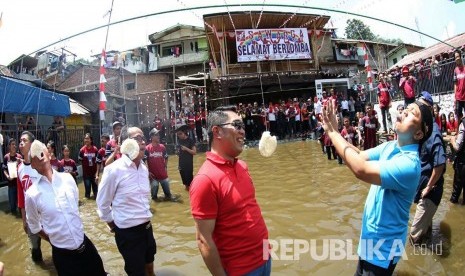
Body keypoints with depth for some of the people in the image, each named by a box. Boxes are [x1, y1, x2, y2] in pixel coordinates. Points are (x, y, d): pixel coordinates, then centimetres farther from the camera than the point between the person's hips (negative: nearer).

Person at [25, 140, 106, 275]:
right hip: (62, 253, -3)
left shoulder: (67, 178, -4)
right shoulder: (32, 194, -12)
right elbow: (34, 226, 3)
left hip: (85, 244, 3)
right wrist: (54, 241, 8)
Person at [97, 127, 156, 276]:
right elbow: (102, 204, -7)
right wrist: (114, 227, 3)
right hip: (128, 232, -6)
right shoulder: (114, 170, -18)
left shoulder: (144, 168, 2)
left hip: (147, 227, 6)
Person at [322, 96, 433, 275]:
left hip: (384, 243, -7)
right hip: (371, 234, 8)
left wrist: (332, 132, -33)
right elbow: (360, 155, -6)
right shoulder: (389, 146, -3)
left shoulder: (409, 163, -31)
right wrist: (334, 131, -21)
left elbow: (361, 169, -40)